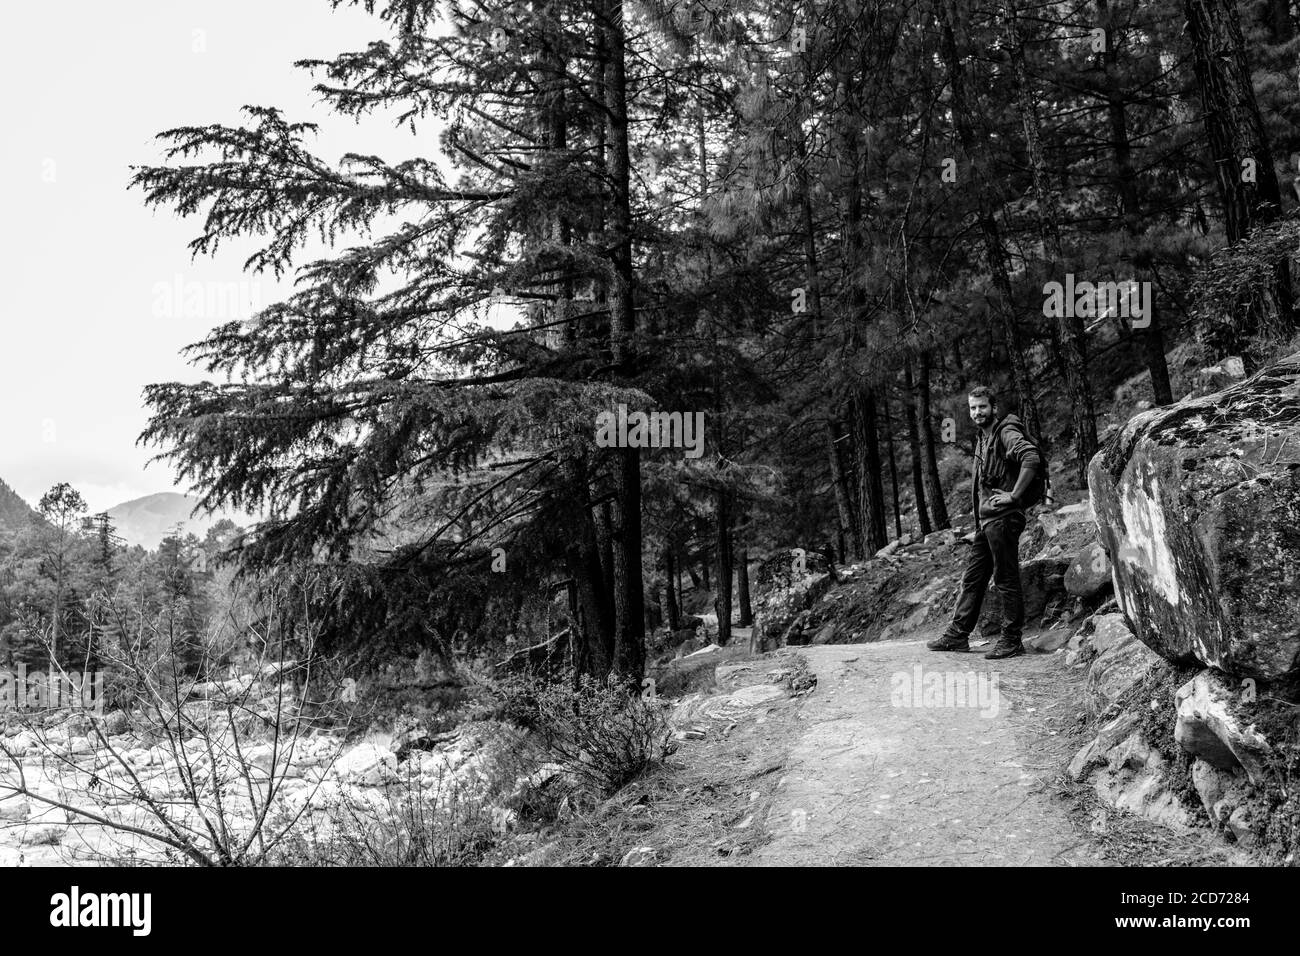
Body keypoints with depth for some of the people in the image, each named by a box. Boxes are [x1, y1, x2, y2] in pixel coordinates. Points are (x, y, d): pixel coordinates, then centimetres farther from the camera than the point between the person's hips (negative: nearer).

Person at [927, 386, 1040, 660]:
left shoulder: (1006, 433, -10)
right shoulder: (983, 438, 19)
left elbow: (1032, 459, -27)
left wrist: (1014, 495, -23)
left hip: (1002, 519, -10)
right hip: (985, 520, 10)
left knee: (1006, 580, -3)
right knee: (972, 578, 11)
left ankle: (1011, 640, 4)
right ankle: (958, 634, 17)